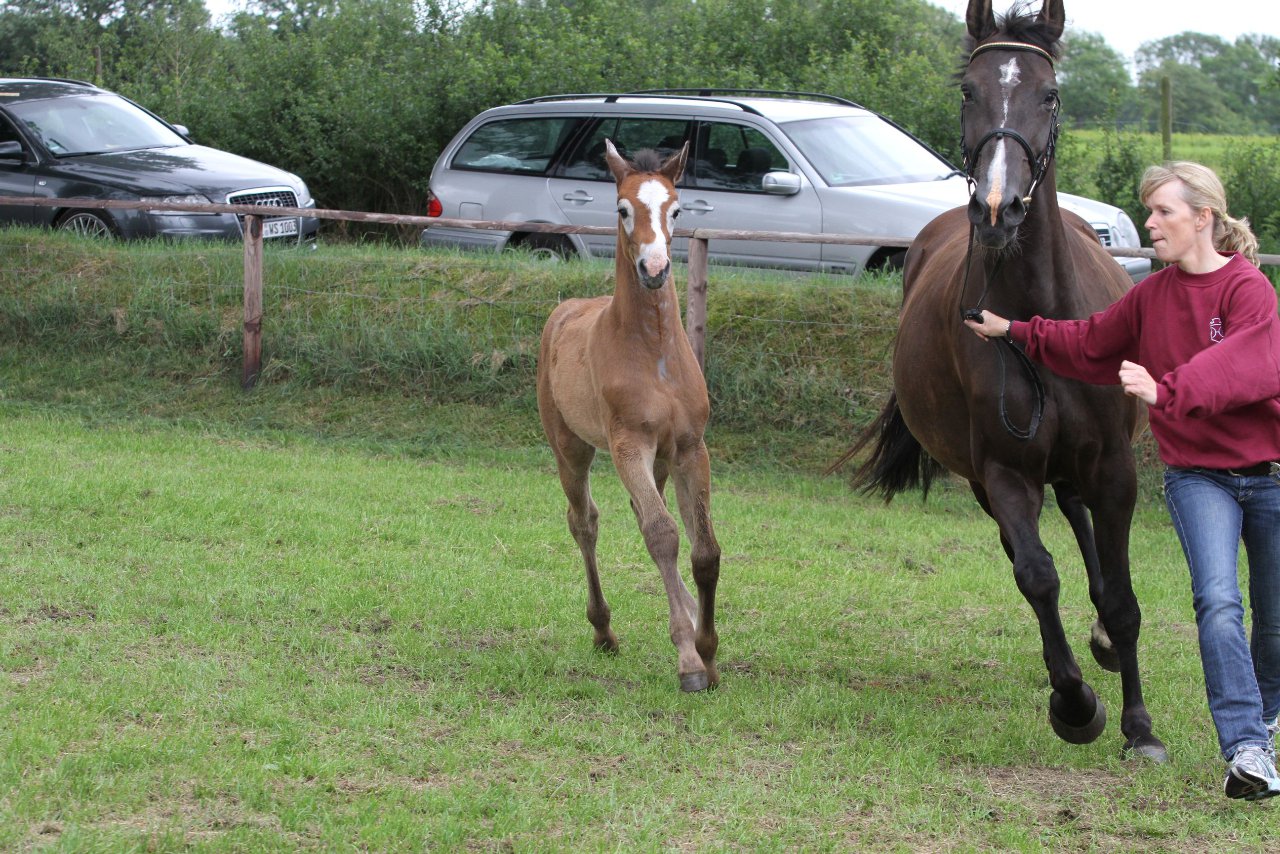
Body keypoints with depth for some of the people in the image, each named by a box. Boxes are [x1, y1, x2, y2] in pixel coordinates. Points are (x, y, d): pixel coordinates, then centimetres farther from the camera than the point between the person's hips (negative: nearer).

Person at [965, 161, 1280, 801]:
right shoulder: (1151, 296, 5)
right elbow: (1089, 345, 16)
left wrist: (1166, 391, -42)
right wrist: (1016, 333, 9)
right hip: (1196, 475, 3)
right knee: (1218, 601, -19)